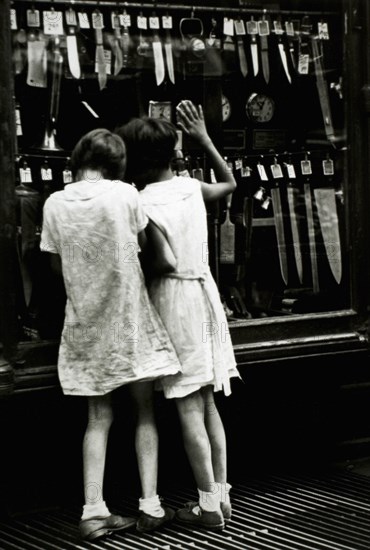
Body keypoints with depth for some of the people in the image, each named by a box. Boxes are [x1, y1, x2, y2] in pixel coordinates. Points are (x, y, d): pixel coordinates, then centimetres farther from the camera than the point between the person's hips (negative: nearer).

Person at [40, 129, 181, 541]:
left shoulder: (55, 204, -3)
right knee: (145, 411, 10)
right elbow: (144, 245, 2)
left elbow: (57, 263, 5)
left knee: (98, 418, 9)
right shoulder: (125, 194, -10)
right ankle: (150, 505, 7)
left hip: (85, 323, 2)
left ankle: (93, 511, 3)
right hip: (128, 318, -2)